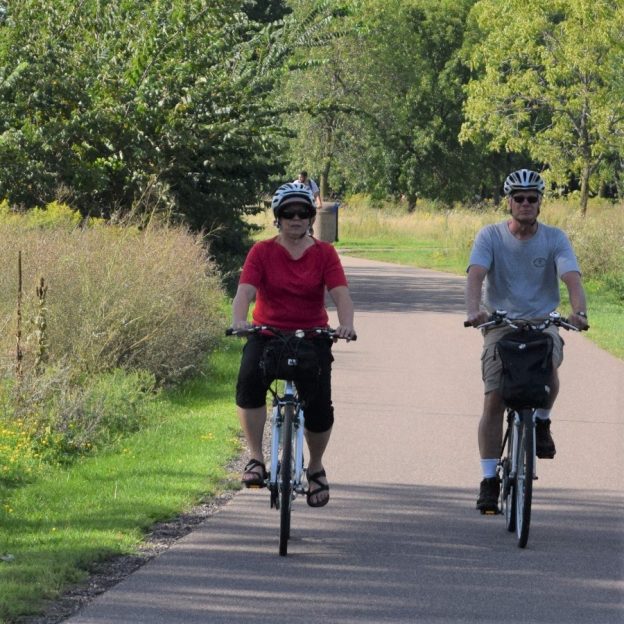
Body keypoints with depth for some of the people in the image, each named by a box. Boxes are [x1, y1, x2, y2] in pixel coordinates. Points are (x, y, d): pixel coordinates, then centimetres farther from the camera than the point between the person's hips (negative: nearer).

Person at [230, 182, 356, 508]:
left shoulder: (324, 254, 1)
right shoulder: (262, 252, -2)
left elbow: (341, 294, -11)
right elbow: (245, 290, -15)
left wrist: (346, 323, -32)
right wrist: (238, 320, -35)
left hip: (312, 336, 1)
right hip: (267, 333, 0)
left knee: (319, 407, -13)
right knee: (249, 379, -30)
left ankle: (315, 467, 16)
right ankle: (256, 458, -19)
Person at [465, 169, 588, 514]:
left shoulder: (554, 239, -2)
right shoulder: (490, 236, -4)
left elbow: (572, 278, -16)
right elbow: (476, 275, -19)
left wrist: (578, 312, -37)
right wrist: (475, 309, -40)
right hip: (501, 324, 0)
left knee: (547, 365, -33)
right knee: (493, 401, -11)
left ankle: (541, 421, -3)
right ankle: (489, 480, -2)